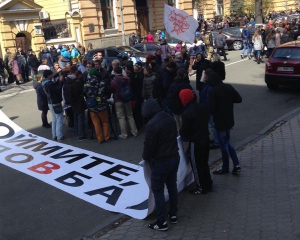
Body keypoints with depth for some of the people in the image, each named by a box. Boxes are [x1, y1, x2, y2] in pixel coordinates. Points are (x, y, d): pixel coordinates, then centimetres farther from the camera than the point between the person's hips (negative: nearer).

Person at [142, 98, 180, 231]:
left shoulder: (152, 124, -23)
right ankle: (173, 214, 32)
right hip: (174, 157, 8)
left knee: (158, 191, 4)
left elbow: (149, 145, -17)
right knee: (172, 186, 19)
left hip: (160, 161, -8)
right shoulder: (170, 118, 2)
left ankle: (161, 222, 10)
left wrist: (145, 157, 2)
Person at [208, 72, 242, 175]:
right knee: (227, 142, 22)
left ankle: (225, 168, 21)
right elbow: (239, 99, 5)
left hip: (220, 122, -6)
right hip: (229, 120, 7)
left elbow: (211, 109, -24)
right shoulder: (229, 87, -2)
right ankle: (236, 164, 14)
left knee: (223, 145, 7)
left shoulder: (213, 92, -21)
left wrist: (214, 113, -2)